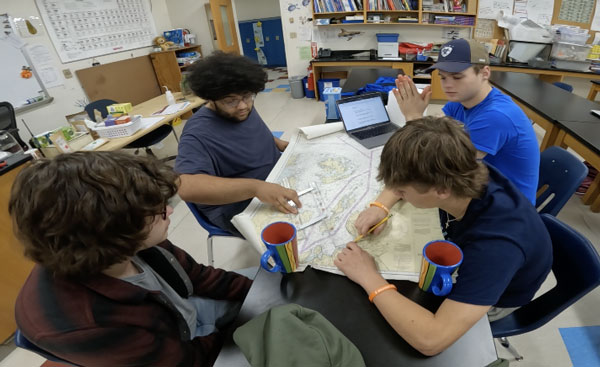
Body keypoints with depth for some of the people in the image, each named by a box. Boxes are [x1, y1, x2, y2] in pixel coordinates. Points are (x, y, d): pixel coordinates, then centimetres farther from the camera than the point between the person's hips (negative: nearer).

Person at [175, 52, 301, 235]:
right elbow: (187, 187, -41)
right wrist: (255, 186, -49)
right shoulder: (198, 135, -26)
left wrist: (281, 144, 2)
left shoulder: (243, 109, 0)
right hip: (240, 208, -8)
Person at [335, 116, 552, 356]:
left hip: (493, 296, -4)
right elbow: (405, 180, -6)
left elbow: (430, 340, -50)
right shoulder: (460, 175, -29)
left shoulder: (496, 243, -46)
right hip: (462, 257, 5)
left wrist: (368, 277, -40)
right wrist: (380, 206, -23)